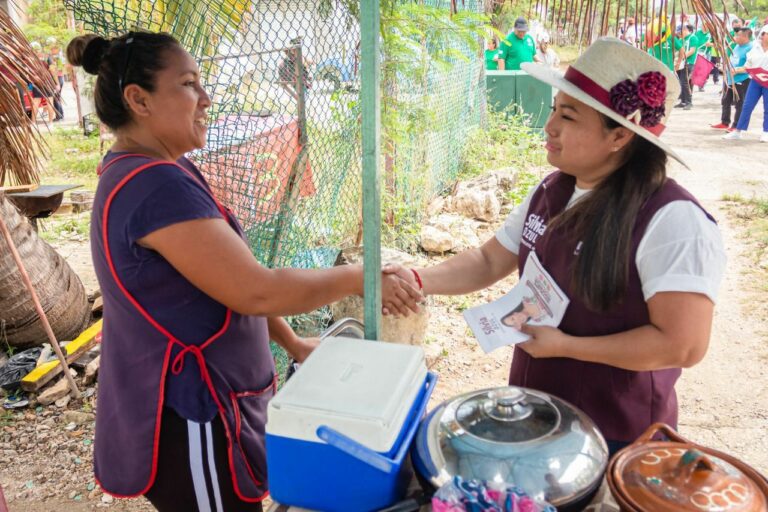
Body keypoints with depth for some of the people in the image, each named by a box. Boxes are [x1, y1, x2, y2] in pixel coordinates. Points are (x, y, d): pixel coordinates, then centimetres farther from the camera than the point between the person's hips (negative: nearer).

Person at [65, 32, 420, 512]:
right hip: (187, 419, -10)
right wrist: (358, 278, -15)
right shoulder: (156, 186, -26)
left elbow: (227, 278, 10)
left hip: (194, 401, 10)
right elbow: (256, 291, -28)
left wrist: (291, 342, 12)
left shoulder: (144, 174, 7)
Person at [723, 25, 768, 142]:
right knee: (747, 106, 1)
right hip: (755, 81, 2)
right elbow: (747, 67, 11)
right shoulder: (754, 49, 7)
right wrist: (735, 70, -2)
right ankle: (738, 131, 8)